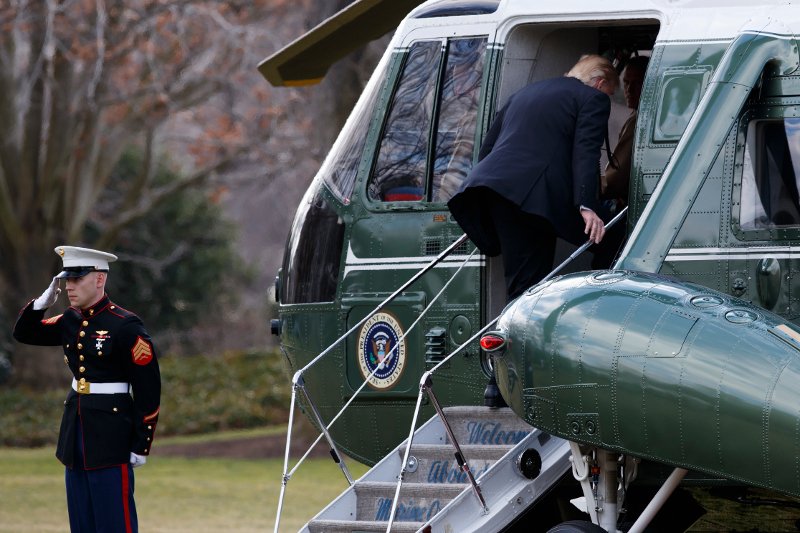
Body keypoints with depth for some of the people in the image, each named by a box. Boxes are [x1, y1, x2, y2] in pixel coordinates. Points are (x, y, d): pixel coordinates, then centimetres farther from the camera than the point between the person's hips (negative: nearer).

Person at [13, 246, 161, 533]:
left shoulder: (126, 326, -14)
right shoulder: (71, 320, 7)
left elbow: (148, 390, -12)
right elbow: (24, 333, 20)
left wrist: (141, 444, -13)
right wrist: (42, 302, 0)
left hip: (110, 434, -8)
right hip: (76, 426, 8)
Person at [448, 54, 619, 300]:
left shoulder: (524, 93, 33)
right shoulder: (593, 99, 10)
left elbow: (486, 148, 31)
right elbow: (586, 153, -6)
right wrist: (586, 206, -15)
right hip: (530, 194, -7)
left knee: (521, 289, 9)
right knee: (528, 288, -10)